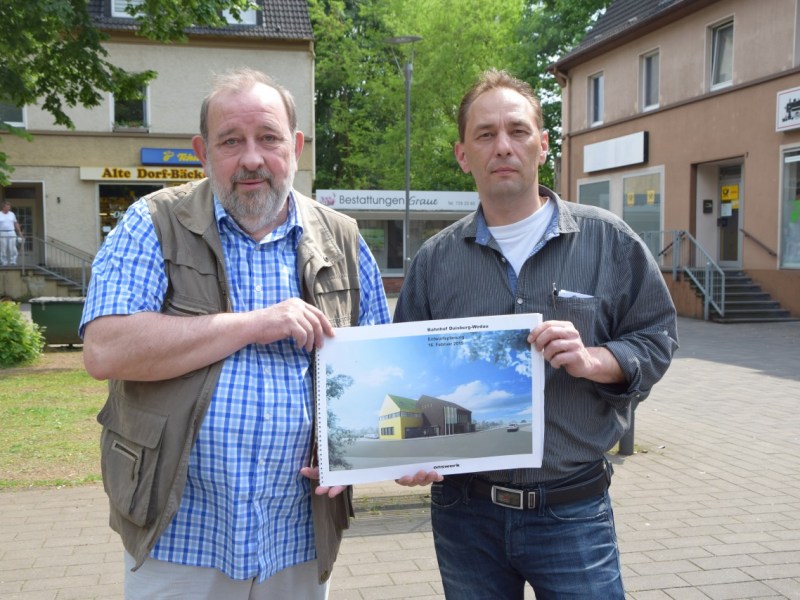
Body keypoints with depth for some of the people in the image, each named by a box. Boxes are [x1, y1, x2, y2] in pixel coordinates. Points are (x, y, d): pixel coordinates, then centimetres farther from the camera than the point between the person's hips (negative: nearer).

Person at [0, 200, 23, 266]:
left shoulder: (12, 214, 11)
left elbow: (16, 224, 15)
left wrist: (20, 234, 12)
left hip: (12, 234, 2)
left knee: (12, 249, -5)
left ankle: (13, 262, -2)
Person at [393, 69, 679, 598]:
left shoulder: (608, 240, 0)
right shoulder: (435, 259, 5)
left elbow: (656, 337, 2)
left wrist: (594, 360, -18)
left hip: (573, 513, -1)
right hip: (464, 510, 2)